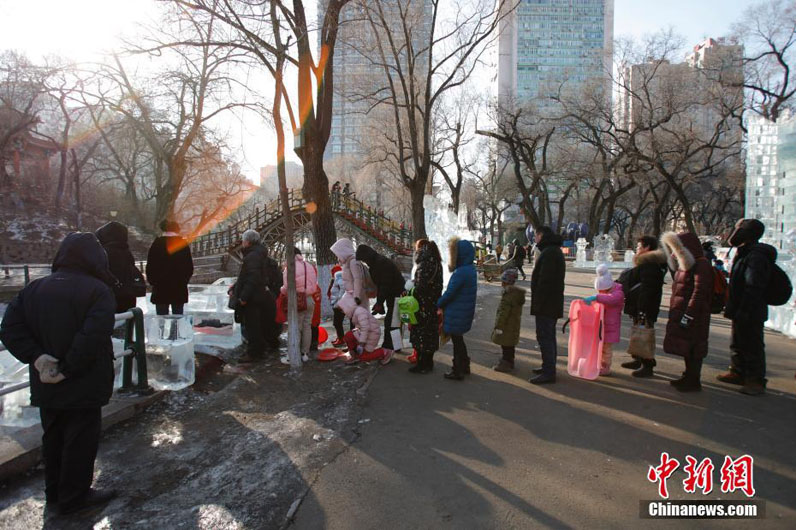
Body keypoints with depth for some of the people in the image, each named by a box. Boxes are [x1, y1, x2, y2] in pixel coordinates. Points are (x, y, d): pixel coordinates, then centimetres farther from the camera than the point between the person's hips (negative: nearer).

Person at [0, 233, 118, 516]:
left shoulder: (34, 288, 5)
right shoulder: (98, 290, -17)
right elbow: (93, 337, -29)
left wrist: (36, 357, -9)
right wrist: (68, 369, -20)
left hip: (47, 385, 7)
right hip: (83, 386, -7)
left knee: (53, 437, 21)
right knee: (80, 441, 8)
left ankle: (54, 492, 36)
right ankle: (74, 497, 21)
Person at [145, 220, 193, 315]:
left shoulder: (157, 244, -1)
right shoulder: (183, 244, -2)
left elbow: (150, 266, 1)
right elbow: (189, 267, 1)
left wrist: (152, 281, 13)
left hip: (160, 289, 0)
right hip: (179, 289, 0)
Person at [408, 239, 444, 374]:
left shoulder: (424, 265, -18)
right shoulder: (436, 263, 10)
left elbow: (420, 287, -22)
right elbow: (437, 285, 12)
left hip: (423, 306, -9)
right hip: (433, 306, 9)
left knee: (421, 333, 0)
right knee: (430, 332, 15)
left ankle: (422, 365, 6)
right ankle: (429, 363, 25)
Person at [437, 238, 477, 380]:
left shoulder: (460, 272, -25)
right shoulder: (470, 269, 6)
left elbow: (449, 293, -22)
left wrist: (439, 304, -6)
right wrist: (443, 303, 7)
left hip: (456, 314, -9)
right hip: (465, 312, 9)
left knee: (456, 341, 4)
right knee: (458, 339, 22)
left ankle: (457, 371, 16)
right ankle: (464, 366, 34)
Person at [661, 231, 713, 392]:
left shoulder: (701, 265, -14)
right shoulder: (685, 265, 16)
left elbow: (699, 292, -21)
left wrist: (688, 314, -24)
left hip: (693, 316, -9)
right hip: (681, 314, 9)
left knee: (692, 349, -2)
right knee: (686, 348, 16)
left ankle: (693, 381, 7)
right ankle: (688, 377, 27)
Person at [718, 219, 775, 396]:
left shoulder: (756, 257, -20)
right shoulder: (745, 254, 14)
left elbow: (753, 288, -26)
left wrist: (743, 311, -26)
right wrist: (732, 307, 22)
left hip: (750, 314, -11)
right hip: (742, 312, 11)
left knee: (752, 346, -2)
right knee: (738, 344, 19)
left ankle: (756, 381, 7)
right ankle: (738, 373, 31)